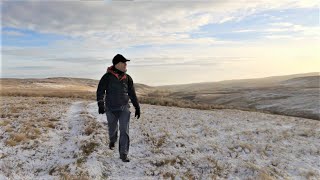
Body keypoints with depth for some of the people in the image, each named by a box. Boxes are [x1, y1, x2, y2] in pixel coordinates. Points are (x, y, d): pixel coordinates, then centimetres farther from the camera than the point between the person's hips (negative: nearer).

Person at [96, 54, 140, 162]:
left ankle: (123, 154, 2)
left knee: (124, 131, -6)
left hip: (124, 108, 2)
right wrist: (101, 104, -24)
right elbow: (100, 90, -10)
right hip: (111, 109, -1)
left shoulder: (127, 78, 4)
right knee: (112, 128, 16)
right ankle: (112, 141, 49)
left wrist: (137, 107, 11)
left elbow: (132, 94, 11)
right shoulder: (107, 77, -6)